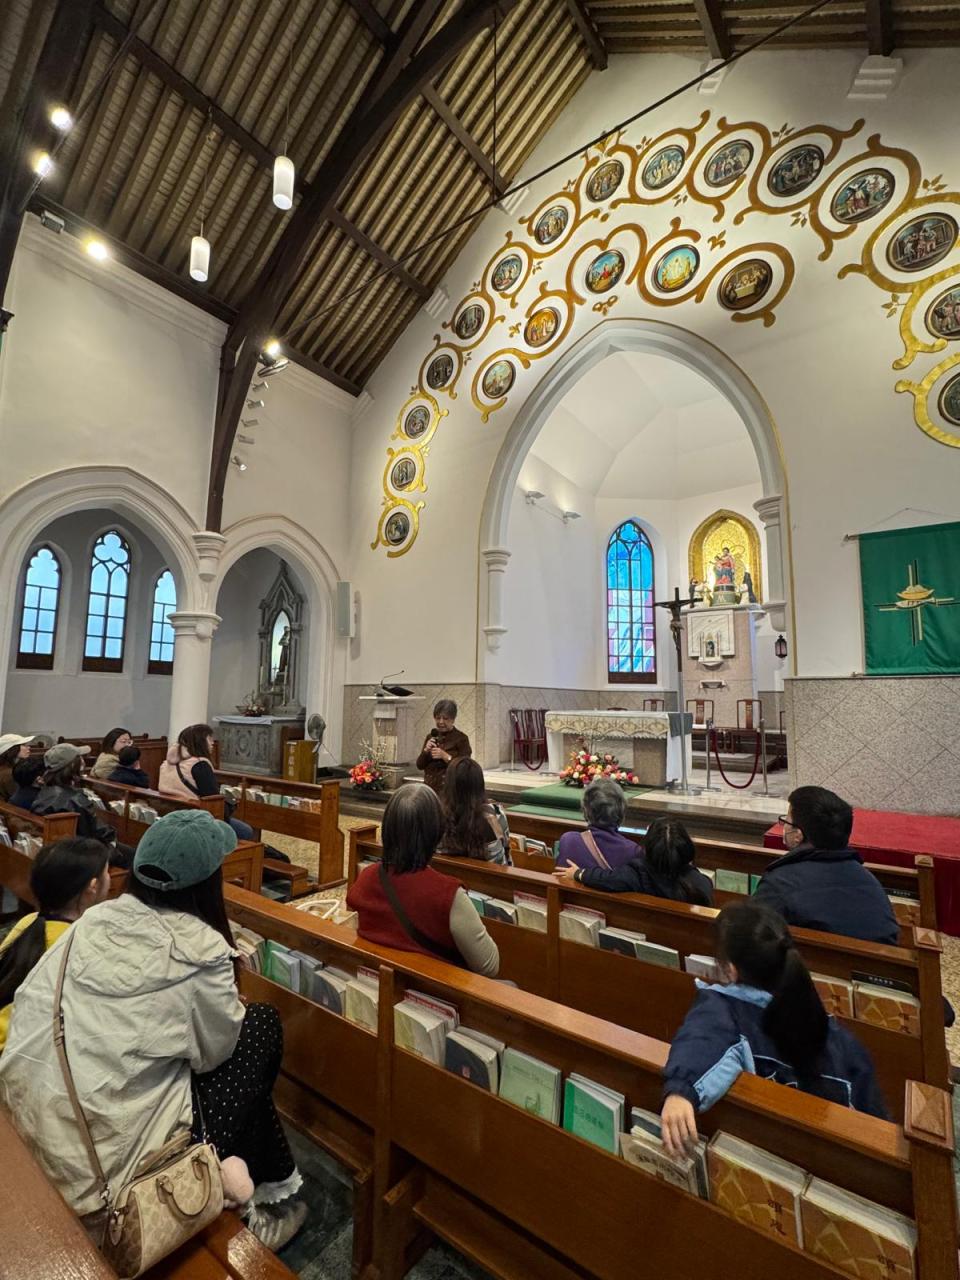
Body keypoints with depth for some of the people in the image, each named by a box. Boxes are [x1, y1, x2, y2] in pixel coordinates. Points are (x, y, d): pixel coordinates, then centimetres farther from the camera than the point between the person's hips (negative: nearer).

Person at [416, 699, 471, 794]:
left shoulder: (461, 738, -6)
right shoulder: (431, 737, 10)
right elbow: (419, 765, 8)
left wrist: (445, 756, -20)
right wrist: (426, 750, -9)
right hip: (429, 788, 4)